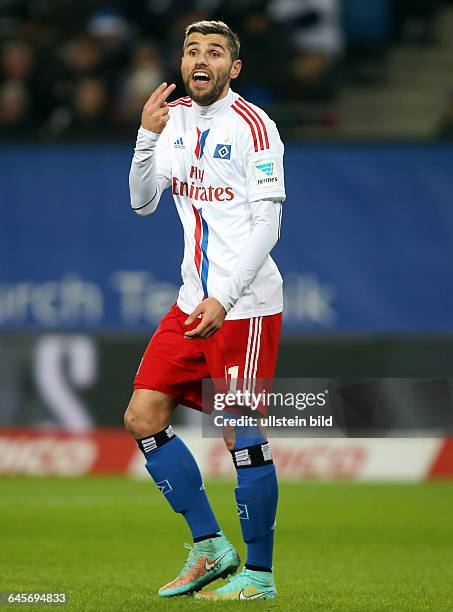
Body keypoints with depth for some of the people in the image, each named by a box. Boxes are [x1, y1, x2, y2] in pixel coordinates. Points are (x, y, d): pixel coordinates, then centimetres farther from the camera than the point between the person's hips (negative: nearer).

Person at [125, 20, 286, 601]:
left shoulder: (251, 125, -11)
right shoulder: (175, 118, 10)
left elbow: (267, 223, -15)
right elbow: (142, 202, 11)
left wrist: (224, 301, -21)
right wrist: (147, 136, -5)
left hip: (244, 306, -7)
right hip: (193, 301, 8)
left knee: (243, 434, -7)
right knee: (142, 417, 3)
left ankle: (259, 574, 4)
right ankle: (210, 547, 12)